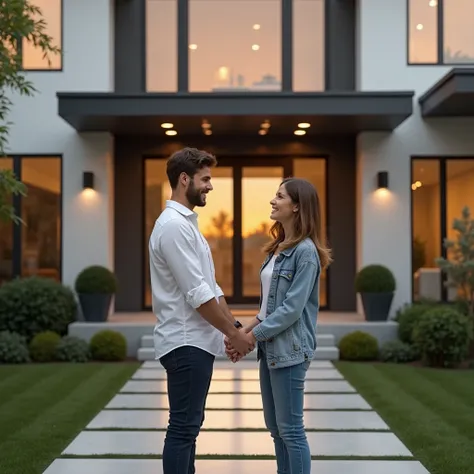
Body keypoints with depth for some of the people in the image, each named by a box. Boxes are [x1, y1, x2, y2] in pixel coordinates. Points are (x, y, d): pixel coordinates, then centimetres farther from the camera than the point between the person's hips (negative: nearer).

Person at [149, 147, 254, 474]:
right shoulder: (173, 225, -18)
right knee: (184, 426, -5)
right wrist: (233, 333, -14)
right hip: (187, 343, -11)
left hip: (194, 341, 11)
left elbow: (211, 287, 17)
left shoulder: (186, 223, 16)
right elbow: (197, 294, -21)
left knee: (189, 424, 15)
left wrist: (234, 326, 10)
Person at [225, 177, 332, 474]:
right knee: (275, 427, 15)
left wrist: (250, 337, -16)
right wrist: (246, 331, 4)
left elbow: (292, 308, -19)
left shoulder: (305, 251, -14)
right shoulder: (278, 248, 13)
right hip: (270, 347, 9)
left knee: (291, 429, -1)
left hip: (289, 349, -9)